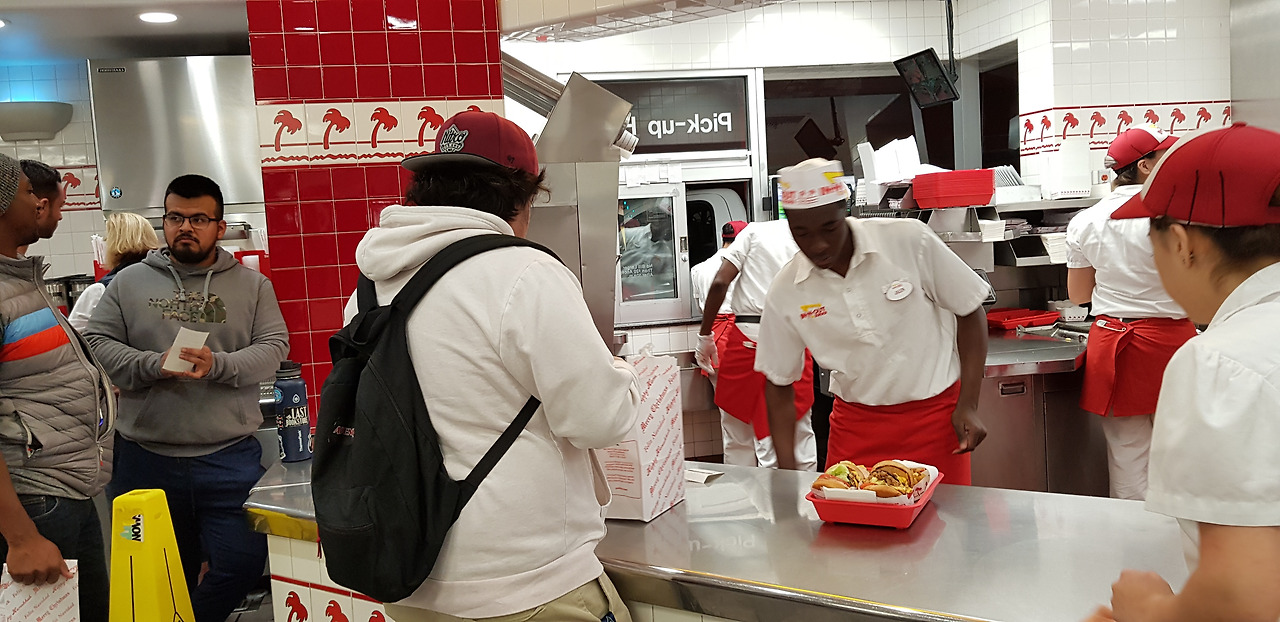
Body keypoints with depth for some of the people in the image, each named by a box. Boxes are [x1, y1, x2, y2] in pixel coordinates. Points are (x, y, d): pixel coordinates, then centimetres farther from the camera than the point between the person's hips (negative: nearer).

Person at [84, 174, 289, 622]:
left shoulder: (252, 286, 6)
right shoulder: (129, 283, 9)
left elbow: (273, 348, -1)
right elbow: (99, 343, 3)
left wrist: (218, 365, -19)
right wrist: (155, 365, -14)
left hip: (231, 456, 0)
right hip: (145, 460, 1)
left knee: (243, 563, -1)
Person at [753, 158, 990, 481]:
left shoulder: (910, 240, -15)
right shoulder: (785, 293, -9)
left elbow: (970, 312, -4)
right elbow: (779, 382, 1)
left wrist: (968, 406, -8)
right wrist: (787, 469, -6)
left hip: (935, 414, -1)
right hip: (855, 423, 2)